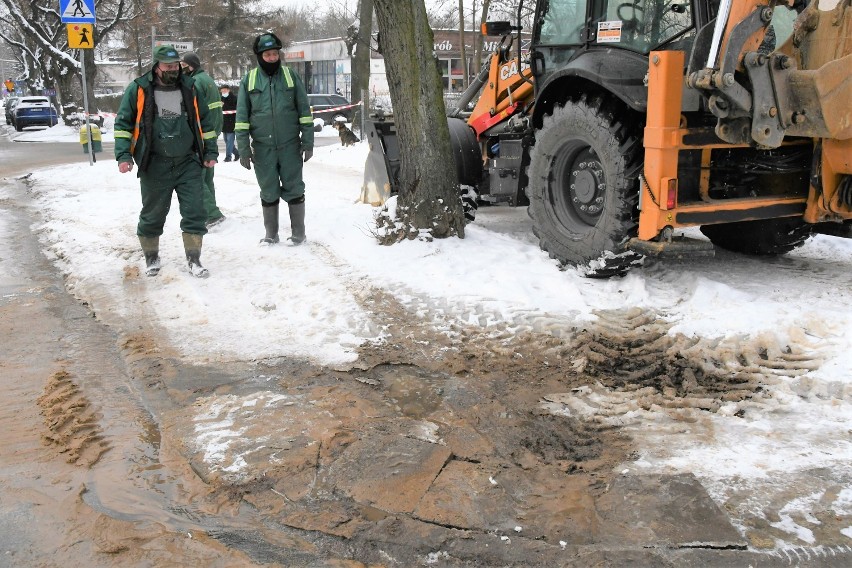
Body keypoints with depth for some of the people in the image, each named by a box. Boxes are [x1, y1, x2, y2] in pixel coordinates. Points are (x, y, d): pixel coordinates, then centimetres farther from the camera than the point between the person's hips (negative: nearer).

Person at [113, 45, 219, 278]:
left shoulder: (189, 89, 7)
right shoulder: (139, 90, -2)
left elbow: (205, 121, 14)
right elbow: (123, 123, 1)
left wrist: (210, 152, 9)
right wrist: (124, 155, -8)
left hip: (188, 163, 2)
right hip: (154, 165, -2)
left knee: (195, 212, -3)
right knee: (152, 214, 9)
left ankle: (193, 259, 6)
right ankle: (151, 257, 27)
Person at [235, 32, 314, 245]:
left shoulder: (290, 76, 2)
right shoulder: (249, 80, 4)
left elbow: (304, 110, 3)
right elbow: (242, 116, 5)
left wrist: (308, 141, -1)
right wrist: (243, 149, 0)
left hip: (290, 145, -1)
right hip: (262, 147, 1)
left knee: (294, 189, 3)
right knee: (268, 192, 9)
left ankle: (298, 232, 13)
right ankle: (271, 234, 20)